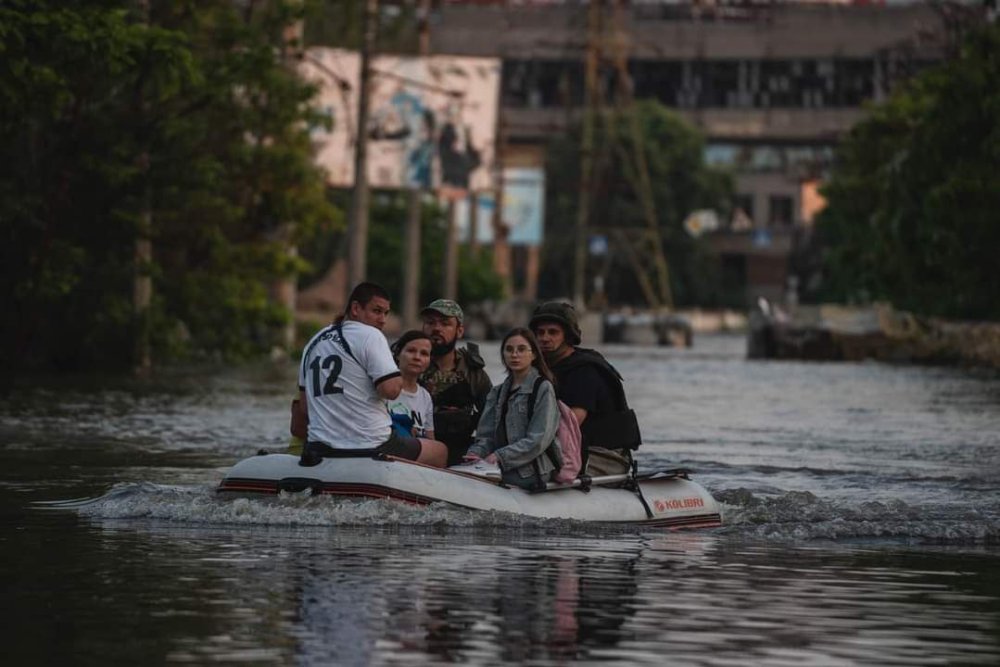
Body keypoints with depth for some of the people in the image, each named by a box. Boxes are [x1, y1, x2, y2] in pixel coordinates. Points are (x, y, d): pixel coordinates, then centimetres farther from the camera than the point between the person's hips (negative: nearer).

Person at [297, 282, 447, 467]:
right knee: (440, 452, 13)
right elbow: (391, 390, -19)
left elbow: (304, 400, 21)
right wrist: (399, 380, 3)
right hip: (369, 447, -7)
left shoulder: (314, 342, 17)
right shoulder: (370, 335, -8)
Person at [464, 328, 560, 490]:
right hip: (502, 469, 6)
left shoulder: (543, 388, 0)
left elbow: (539, 440, -10)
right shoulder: (498, 393, 21)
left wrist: (499, 457, -16)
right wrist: (476, 453, -9)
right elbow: (486, 435, 14)